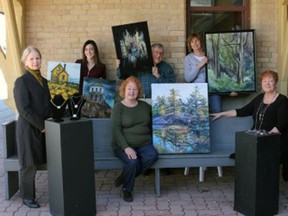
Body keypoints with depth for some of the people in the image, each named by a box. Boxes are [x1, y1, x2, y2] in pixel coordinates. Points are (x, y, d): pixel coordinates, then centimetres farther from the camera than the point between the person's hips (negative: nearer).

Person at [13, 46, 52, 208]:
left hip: (44, 129, 6)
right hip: (29, 129, -6)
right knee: (30, 165, 2)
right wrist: (41, 125, -15)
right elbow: (24, 109, -16)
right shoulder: (21, 82, -9)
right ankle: (28, 197, 17)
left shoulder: (43, 81, 12)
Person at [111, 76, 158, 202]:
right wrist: (126, 147, -22)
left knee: (153, 155, -27)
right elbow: (116, 130, -11)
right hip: (123, 145, -4)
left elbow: (151, 125, 21)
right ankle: (127, 189, -4)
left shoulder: (145, 106, 13)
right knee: (132, 161, -32)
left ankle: (124, 177, -10)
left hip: (144, 144, 4)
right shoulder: (118, 108, -2)